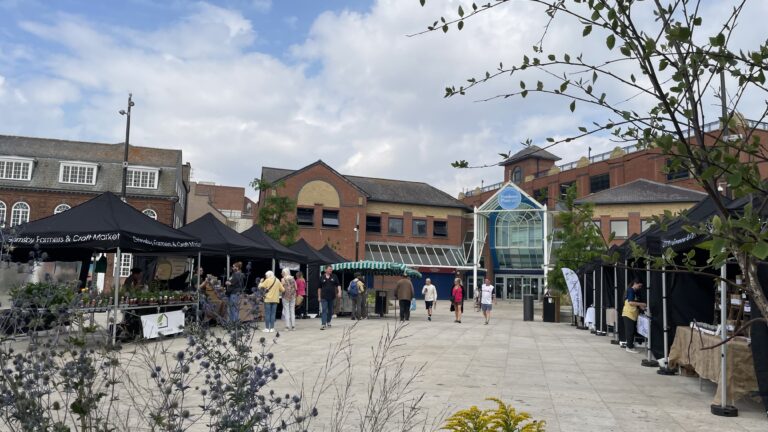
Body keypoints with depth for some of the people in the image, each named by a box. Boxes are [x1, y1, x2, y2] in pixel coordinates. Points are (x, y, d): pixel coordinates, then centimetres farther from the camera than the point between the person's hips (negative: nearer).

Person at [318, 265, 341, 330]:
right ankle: (323, 324, -15)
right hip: (324, 297, -2)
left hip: (332, 297, 2)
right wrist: (319, 296, 7)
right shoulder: (322, 277, 3)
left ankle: (328, 322, 30)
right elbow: (319, 288, 9)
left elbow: (338, 285, 4)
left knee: (330, 310, 12)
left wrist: (339, 292, -11)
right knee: (324, 310, -10)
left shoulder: (334, 277, 5)